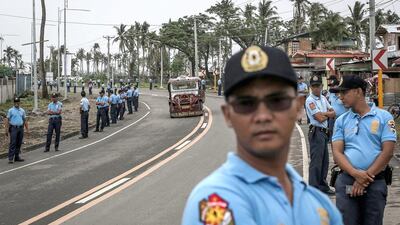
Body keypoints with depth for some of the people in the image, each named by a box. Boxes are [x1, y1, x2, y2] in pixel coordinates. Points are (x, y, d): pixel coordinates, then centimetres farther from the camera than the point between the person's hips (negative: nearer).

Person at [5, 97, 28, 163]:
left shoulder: (22, 111, 13)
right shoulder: (11, 110, 1)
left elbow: (25, 120, 16)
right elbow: (7, 120, -2)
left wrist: (27, 129, 10)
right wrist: (6, 129, -10)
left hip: (20, 128, 4)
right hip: (13, 128, -4)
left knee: (19, 144, 7)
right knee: (12, 143, -9)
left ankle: (17, 157, 14)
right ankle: (11, 158, -10)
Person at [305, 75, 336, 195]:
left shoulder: (323, 98, 14)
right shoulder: (310, 100, -12)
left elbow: (333, 113, 9)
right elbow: (320, 118, -18)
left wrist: (324, 114, -9)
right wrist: (328, 114, 0)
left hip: (324, 132, 9)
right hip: (316, 132, -9)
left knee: (325, 161, 14)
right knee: (316, 162, -8)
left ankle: (323, 186, 23)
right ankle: (314, 189, -6)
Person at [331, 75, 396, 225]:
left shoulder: (383, 117, 1)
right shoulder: (341, 121, 9)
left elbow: (387, 151, -6)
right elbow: (337, 152, 1)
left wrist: (365, 177, -13)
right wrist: (356, 173, -16)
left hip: (375, 182, -1)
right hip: (346, 181, 2)